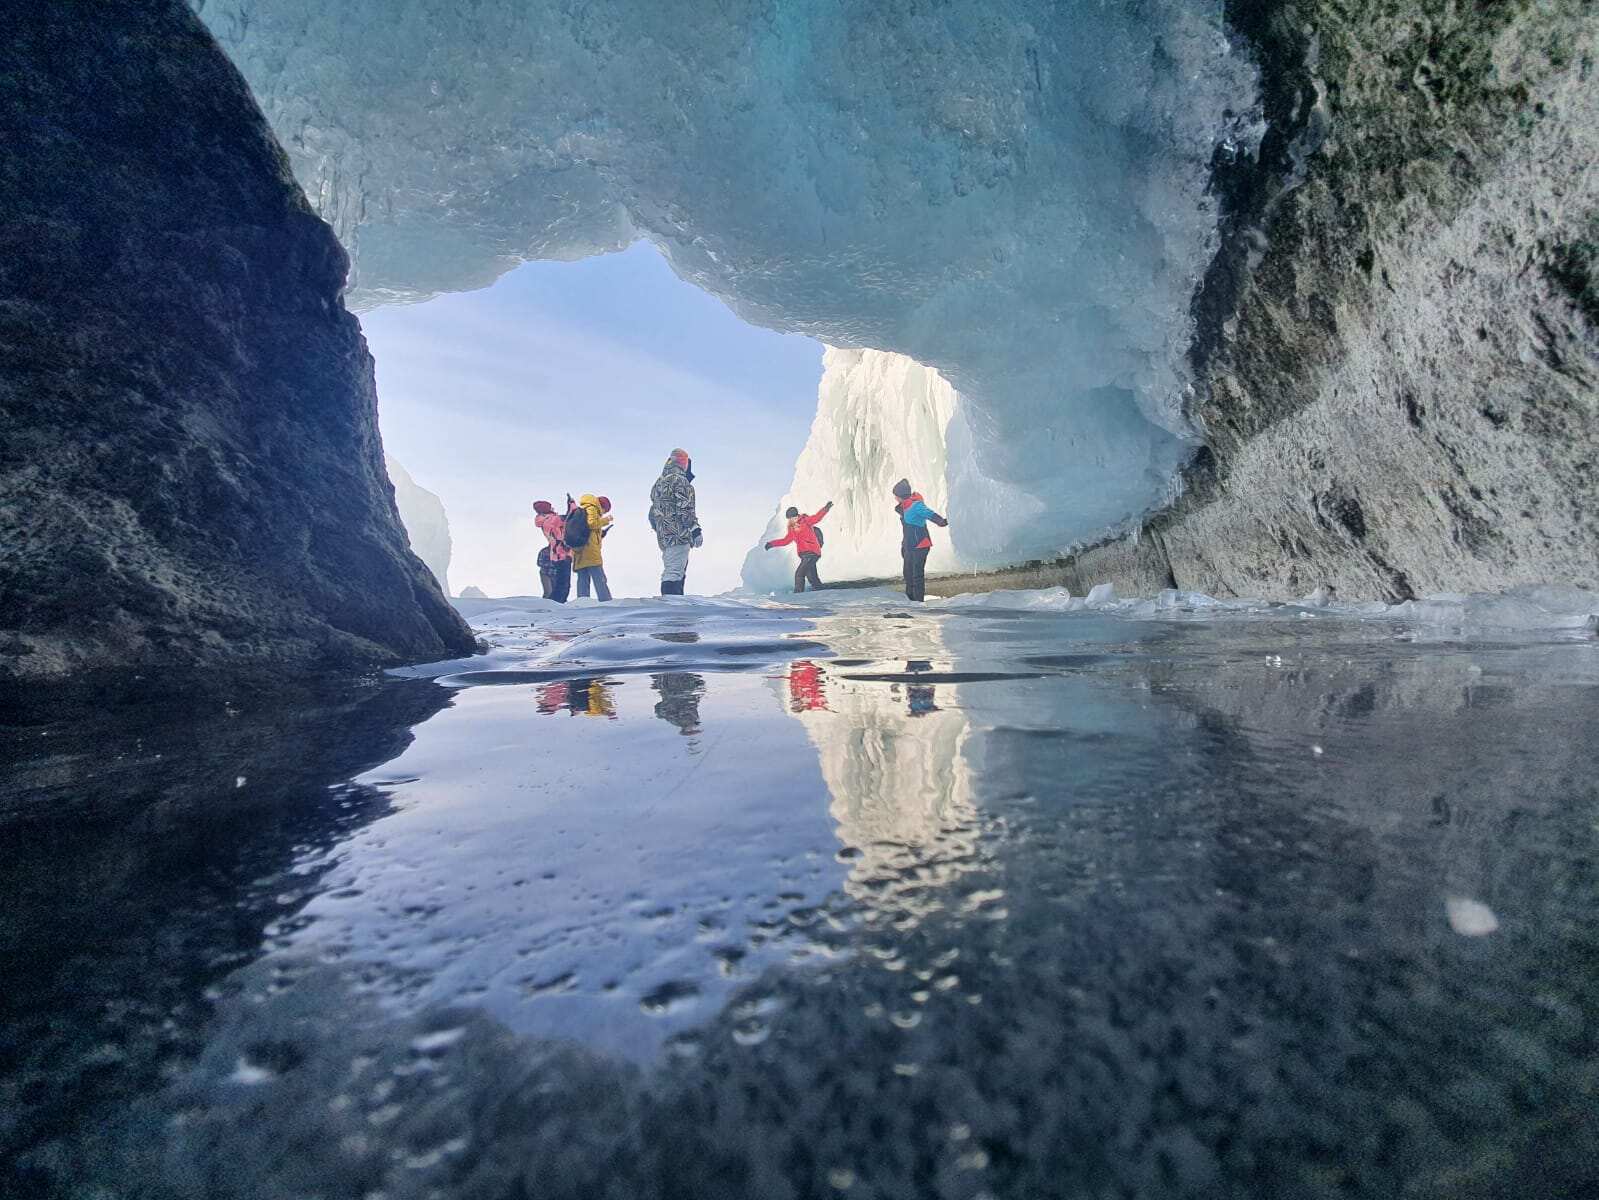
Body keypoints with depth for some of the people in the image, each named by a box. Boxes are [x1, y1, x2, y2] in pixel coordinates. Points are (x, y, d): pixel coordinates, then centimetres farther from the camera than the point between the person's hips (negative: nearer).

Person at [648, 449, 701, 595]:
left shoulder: (658, 483, 19)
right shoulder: (680, 480, -9)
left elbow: (653, 512, 23)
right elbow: (685, 509, -17)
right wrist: (695, 530, -15)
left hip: (663, 536, 9)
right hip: (678, 534, -9)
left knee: (669, 571, 17)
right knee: (674, 573, -14)